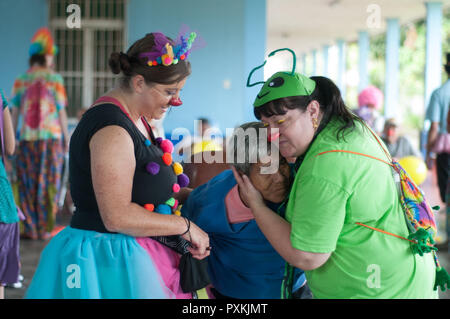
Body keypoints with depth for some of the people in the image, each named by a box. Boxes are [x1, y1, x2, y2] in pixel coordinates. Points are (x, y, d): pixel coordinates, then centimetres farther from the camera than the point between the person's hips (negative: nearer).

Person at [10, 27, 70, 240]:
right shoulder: (55, 80, -4)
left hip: (26, 138, 2)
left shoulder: (20, 81, 2)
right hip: (51, 136, -2)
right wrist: (66, 138, 5)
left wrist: (12, 139, 7)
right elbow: (61, 112, -4)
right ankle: (45, 228, 10)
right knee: (48, 185, 7)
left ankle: (30, 229, 11)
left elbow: (15, 112, 1)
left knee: (27, 185, 10)